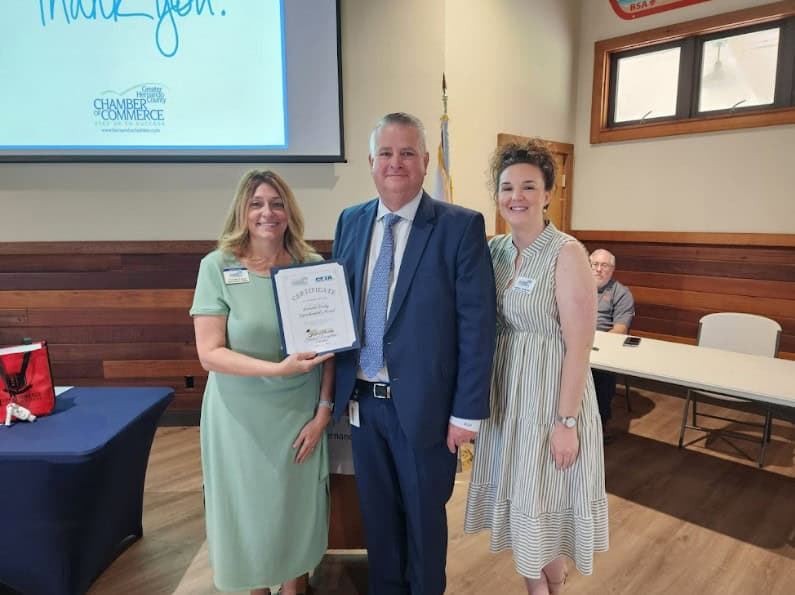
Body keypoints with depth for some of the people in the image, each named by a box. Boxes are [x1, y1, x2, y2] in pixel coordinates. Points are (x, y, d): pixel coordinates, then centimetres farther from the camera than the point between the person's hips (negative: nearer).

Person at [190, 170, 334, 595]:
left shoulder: (313, 266, -5)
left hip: (300, 413, 2)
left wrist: (323, 411, -5)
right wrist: (277, 368, -25)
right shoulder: (217, 267, -10)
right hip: (240, 414, -1)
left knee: (296, 504, 16)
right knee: (248, 506, 15)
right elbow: (209, 353, -13)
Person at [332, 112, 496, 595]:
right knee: (377, 514, 22)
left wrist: (467, 412, -12)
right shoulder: (351, 221, 4)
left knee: (424, 517, 18)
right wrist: (338, 387, 4)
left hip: (423, 405, -4)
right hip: (362, 401, 5)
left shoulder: (461, 227, -11)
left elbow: (477, 325, -12)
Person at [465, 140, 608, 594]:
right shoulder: (495, 249, 3)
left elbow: (579, 345, -17)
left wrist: (566, 421, -16)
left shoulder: (567, 253, -16)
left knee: (546, 505, 10)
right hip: (506, 390, 6)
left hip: (553, 391, -6)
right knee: (519, 496, 18)